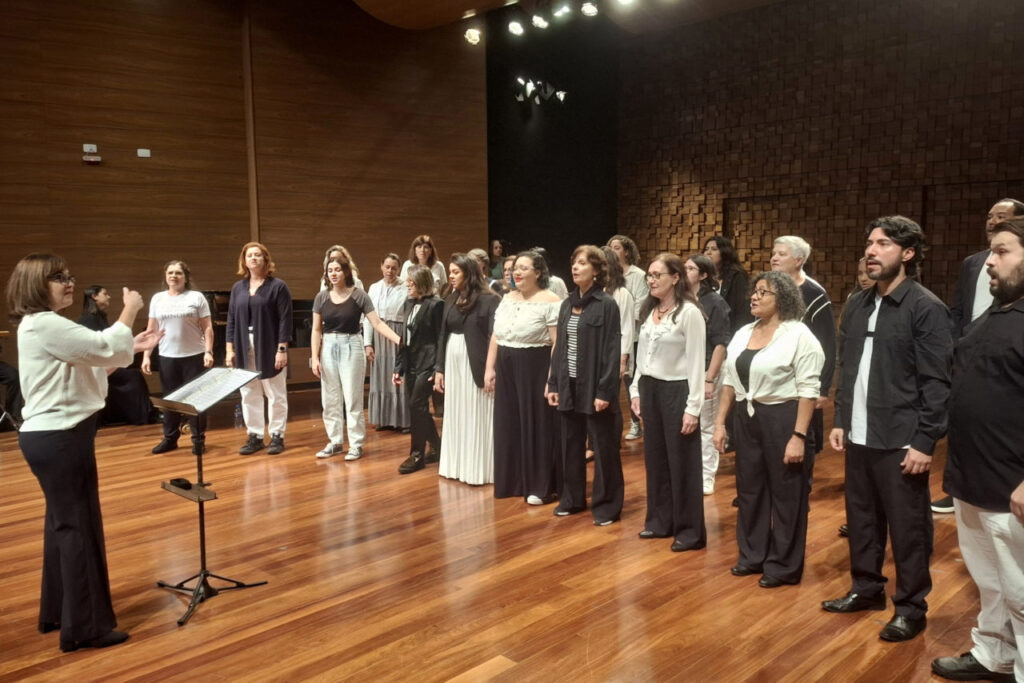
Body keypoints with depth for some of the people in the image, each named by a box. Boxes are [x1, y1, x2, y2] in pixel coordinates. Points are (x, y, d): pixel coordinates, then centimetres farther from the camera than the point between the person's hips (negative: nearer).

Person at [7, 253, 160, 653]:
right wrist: (130, 310, -10)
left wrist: (131, 348, 6)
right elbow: (102, 347, -23)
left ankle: (56, 612, 31)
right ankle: (86, 627, 5)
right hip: (57, 438, -11)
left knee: (63, 522, 18)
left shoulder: (47, 326, 15)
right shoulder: (43, 325, -18)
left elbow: (90, 361, 17)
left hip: (56, 435, 11)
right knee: (79, 525, -4)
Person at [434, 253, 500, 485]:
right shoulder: (451, 300, 10)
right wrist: (439, 368, 9)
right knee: (455, 417, 12)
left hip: (475, 366, -7)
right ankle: (456, 464, 23)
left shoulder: (488, 300, -12)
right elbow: (443, 336, 12)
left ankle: (479, 469, 11)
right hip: (453, 365, 7)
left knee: (476, 418, 1)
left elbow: (495, 337, -15)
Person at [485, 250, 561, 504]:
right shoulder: (507, 299, 11)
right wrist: (489, 368, 8)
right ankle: (513, 481, 26)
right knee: (510, 426, 13)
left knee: (537, 426, 2)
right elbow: (495, 337, 14)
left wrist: (552, 378, -19)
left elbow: (558, 343, -14)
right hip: (506, 370, 7)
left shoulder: (550, 301, -10)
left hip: (535, 370, -7)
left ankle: (540, 486, 13)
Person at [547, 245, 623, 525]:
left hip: (593, 386, -6)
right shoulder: (567, 304, 10)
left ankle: (606, 504, 15)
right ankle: (572, 498, 27)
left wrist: (605, 390, -17)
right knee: (571, 445, 14)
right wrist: (553, 383, 8)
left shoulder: (606, 305, -9)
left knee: (603, 447, 4)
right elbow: (559, 347, 12)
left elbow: (612, 351, -12)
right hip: (568, 385, 6)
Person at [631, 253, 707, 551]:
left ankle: (689, 530, 15)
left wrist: (693, 407, -16)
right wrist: (636, 390, 11)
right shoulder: (648, 310, 8)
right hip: (650, 389, 7)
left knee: (682, 462, 3)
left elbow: (697, 363, -14)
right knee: (655, 458, 14)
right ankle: (661, 520, 28)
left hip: (676, 391, -7)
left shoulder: (689, 312, -14)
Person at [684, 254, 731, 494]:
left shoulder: (715, 302, -6)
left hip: (704, 373, -4)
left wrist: (709, 379, -12)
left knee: (705, 427, 4)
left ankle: (706, 478, 16)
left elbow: (720, 344, -8)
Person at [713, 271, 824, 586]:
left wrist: (798, 436, -19)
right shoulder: (743, 333, 9)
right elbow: (729, 380, 13)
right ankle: (752, 555, 31)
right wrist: (720, 422, 9)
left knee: (785, 493, 6)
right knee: (749, 488, 15)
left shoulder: (799, 335, -11)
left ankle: (784, 565, 20)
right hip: (746, 418, 7)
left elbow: (808, 391, -14)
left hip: (782, 418, -6)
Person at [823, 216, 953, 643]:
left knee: (907, 528, 6)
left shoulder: (926, 308, -9)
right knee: (861, 519, 16)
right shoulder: (857, 305, 9)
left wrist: (925, 442, -14)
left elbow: (936, 382, -11)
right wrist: (840, 420, 10)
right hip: (858, 436, 6)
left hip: (900, 440, -6)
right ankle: (866, 588, 33)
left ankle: (911, 607, 21)